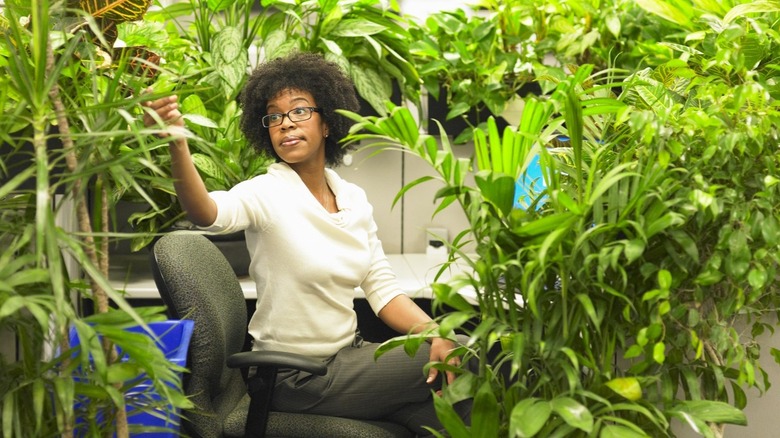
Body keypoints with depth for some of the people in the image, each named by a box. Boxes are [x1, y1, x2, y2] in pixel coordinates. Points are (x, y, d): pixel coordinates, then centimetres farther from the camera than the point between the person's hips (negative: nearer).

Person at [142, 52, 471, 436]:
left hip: (347, 354, 6)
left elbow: (382, 288, 7)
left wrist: (435, 334, -11)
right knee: (462, 370, -12)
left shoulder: (353, 199, 5)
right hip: (296, 379, -6)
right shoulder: (266, 194, -14)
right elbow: (208, 213, -36)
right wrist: (177, 144, -54)